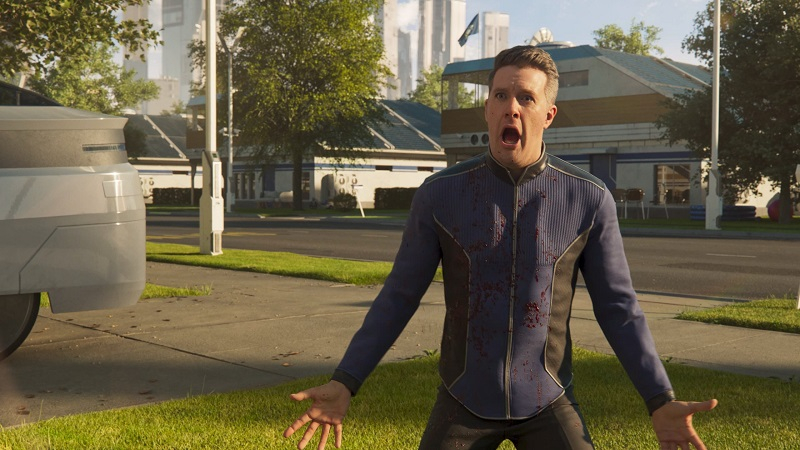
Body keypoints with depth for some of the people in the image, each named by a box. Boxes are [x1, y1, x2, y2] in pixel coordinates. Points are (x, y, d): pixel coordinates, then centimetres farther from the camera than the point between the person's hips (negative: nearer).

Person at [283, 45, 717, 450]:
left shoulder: (589, 199, -10)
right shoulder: (439, 194, -10)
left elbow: (617, 308, -3)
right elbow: (398, 298, -4)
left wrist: (661, 402, -11)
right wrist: (343, 385, -12)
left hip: (546, 401, 0)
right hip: (465, 400, 0)